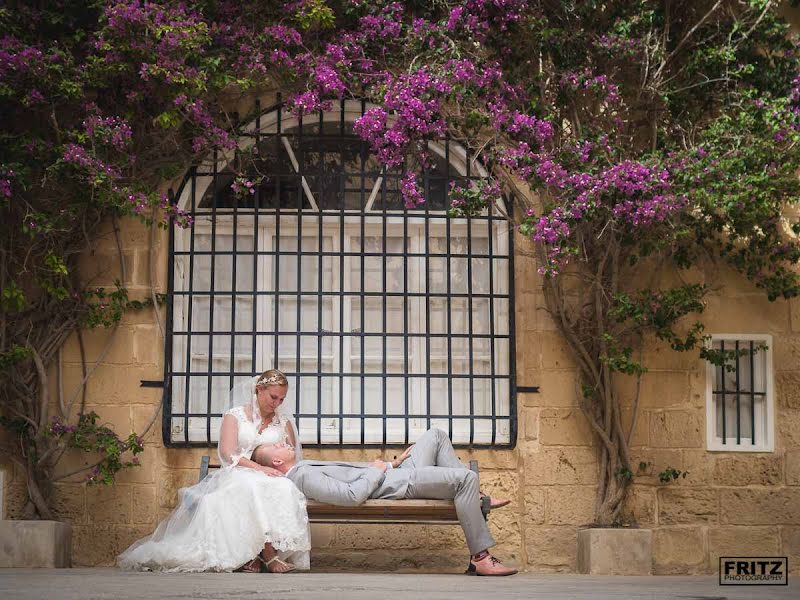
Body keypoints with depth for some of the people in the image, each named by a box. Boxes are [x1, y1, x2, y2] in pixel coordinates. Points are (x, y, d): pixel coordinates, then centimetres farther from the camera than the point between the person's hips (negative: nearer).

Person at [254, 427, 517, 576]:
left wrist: (392, 463, 14)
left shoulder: (306, 468, 15)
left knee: (436, 435, 19)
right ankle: (480, 559, -18)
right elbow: (352, 495, -28)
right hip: (399, 486, -10)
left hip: (393, 473, 10)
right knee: (466, 477, -23)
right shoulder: (303, 476, -17)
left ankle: (475, 499, 14)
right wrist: (377, 471, -13)